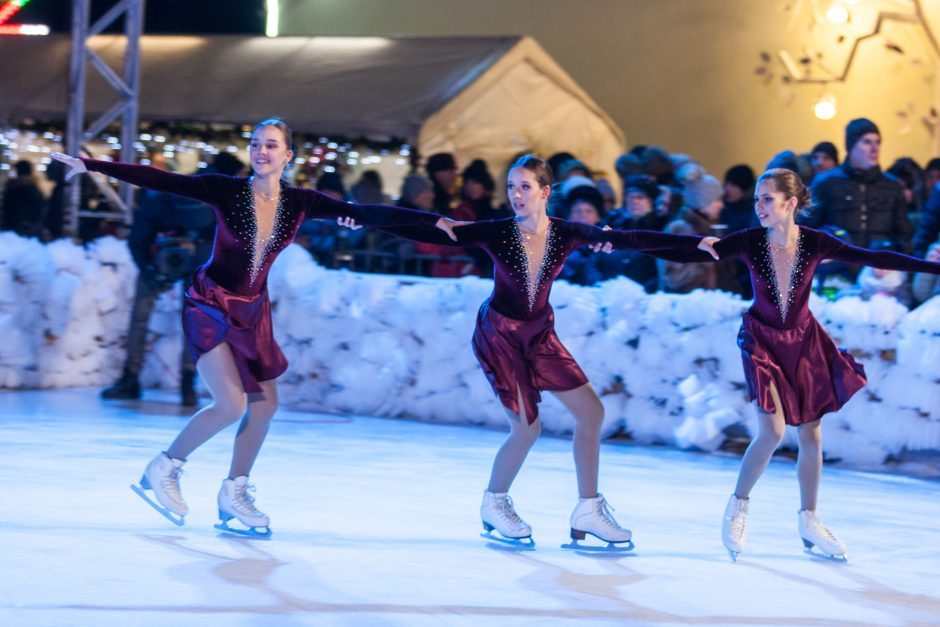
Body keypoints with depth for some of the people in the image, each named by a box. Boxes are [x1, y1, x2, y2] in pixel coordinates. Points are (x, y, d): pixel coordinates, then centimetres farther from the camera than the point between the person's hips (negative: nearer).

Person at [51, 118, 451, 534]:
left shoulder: (300, 203, -5)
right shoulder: (226, 191, -15)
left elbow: (367, 214, -7)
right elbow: (159, 181, -20)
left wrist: (434, 221, -10)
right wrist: (92, 166, -26)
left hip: (252, 311, 5)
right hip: (210, 305, -5)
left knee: (265, 405, 5)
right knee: (231, 404, -16)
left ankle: (234, 495, 24)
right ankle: (163, 470, 5)